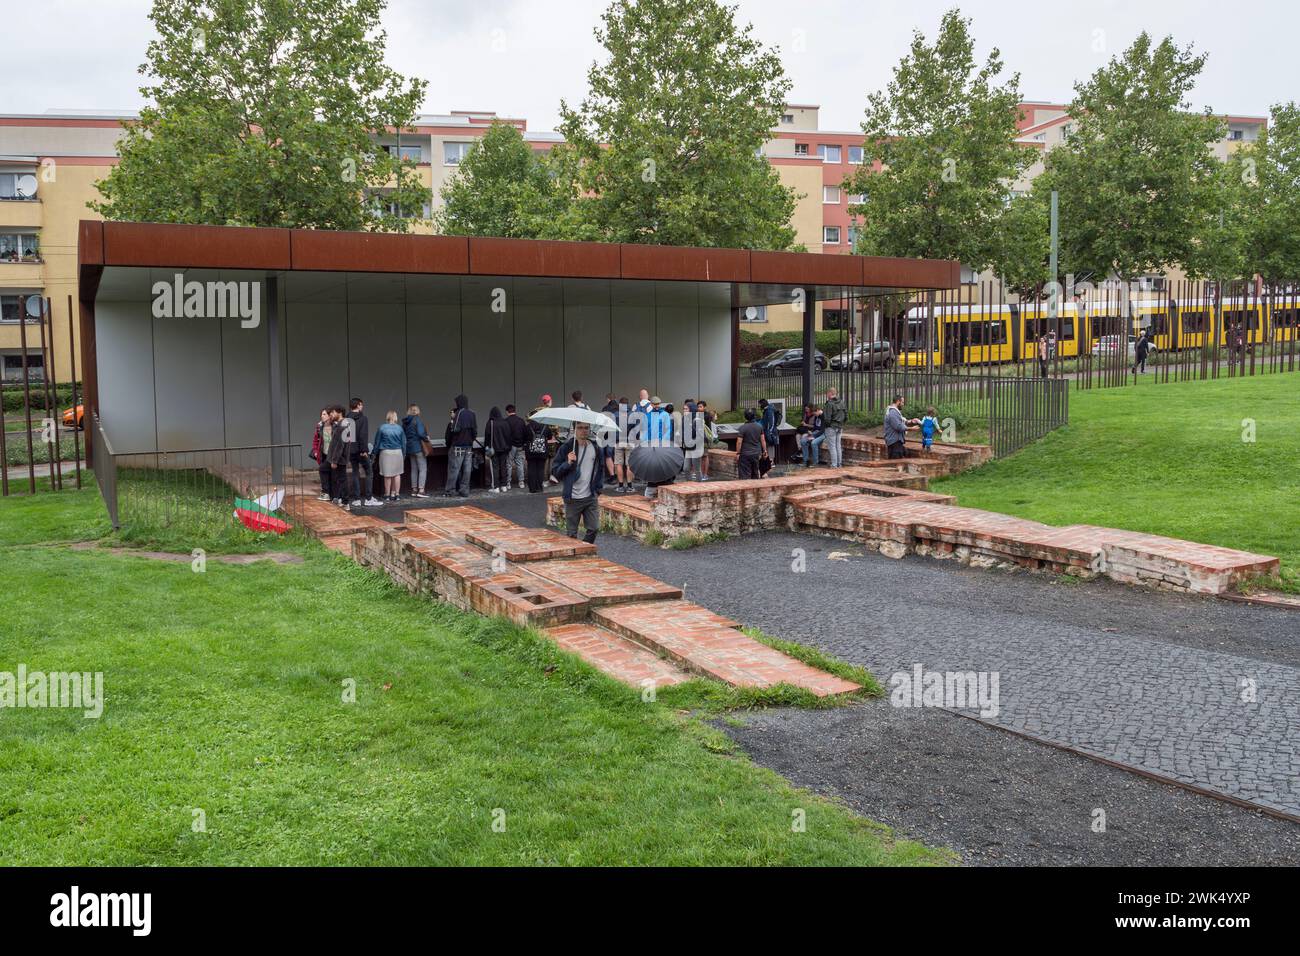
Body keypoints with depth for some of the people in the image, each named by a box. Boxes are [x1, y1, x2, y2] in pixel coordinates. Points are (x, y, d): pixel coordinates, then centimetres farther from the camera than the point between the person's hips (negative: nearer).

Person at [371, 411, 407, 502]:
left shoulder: (382, 428, -4)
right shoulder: (400, 428, 1)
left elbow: (377, 442, 1)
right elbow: (404, 443, 8)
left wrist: (374, 454, 11)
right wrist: (403, 455, 18)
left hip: (386, 453, -2)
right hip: (398, 452, 2)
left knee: (387, 475, 4)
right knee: (397, 474, 8)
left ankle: (387, 495, 11)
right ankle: (395, 494, 7)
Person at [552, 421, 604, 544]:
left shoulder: (595, 448, 6)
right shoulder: (566, 448, -5)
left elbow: (600, 469, 19)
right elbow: (556, 473, -4)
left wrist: (598, 490, 12)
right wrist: (568, 463, -21)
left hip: (591, 497, 3)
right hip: (573, 499, -3)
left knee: (594, 528, 1)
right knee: (572, 533, 2)